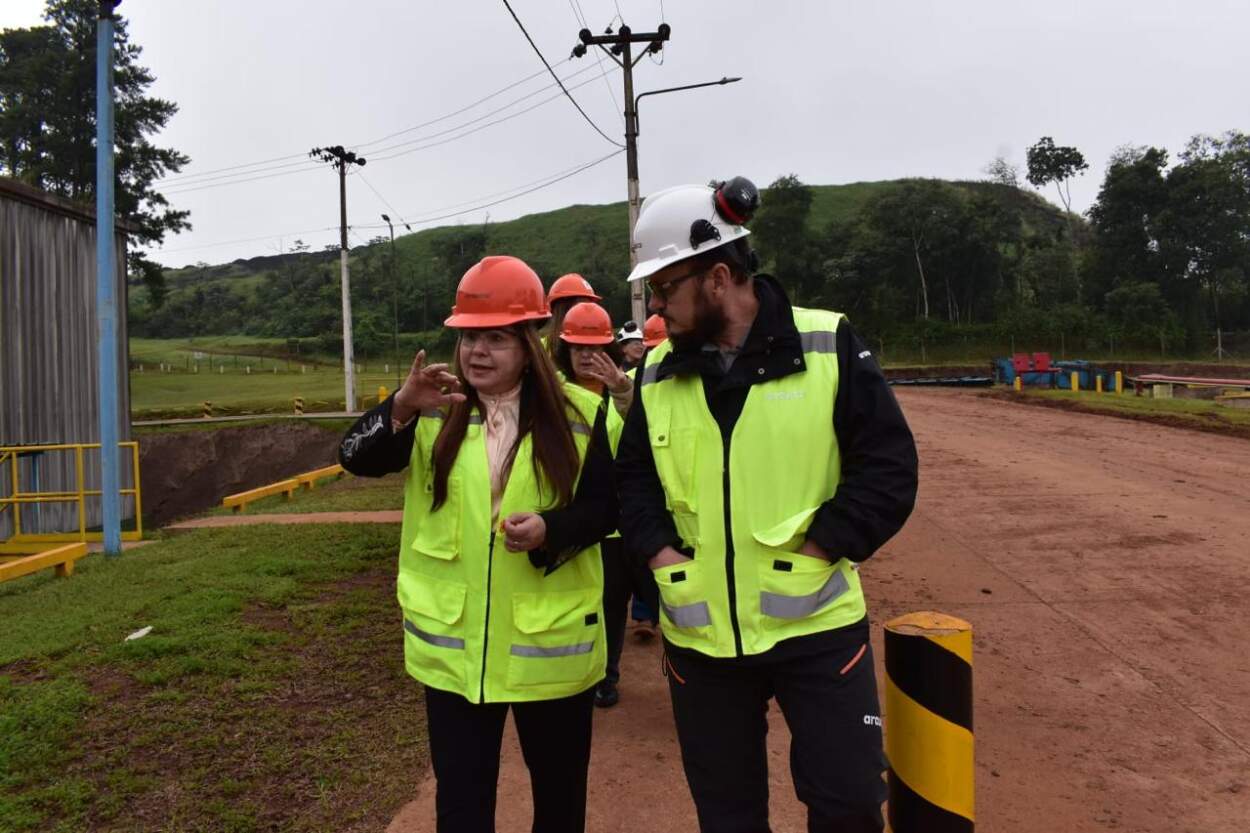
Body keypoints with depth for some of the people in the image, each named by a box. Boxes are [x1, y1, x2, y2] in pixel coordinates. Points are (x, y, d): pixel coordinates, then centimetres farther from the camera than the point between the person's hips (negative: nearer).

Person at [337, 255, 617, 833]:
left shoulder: (579, 415, -4)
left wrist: (549, 530, -22)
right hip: (452, 642, 1)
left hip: (550, 640, 0)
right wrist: (402, 407, -31)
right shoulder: (433, 410, 1)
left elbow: (604, 506, -2)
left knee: (559, 785, 19)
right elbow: (357, 459, -12)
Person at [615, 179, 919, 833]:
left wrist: (815, 552, -15)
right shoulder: (657, 371, 5)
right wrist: (660, 553, -5)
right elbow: (633, 477, 11)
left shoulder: (829, 346, -7)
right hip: (700, 634, 4)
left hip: (815, 624, -3)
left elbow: (888, 465, -9)